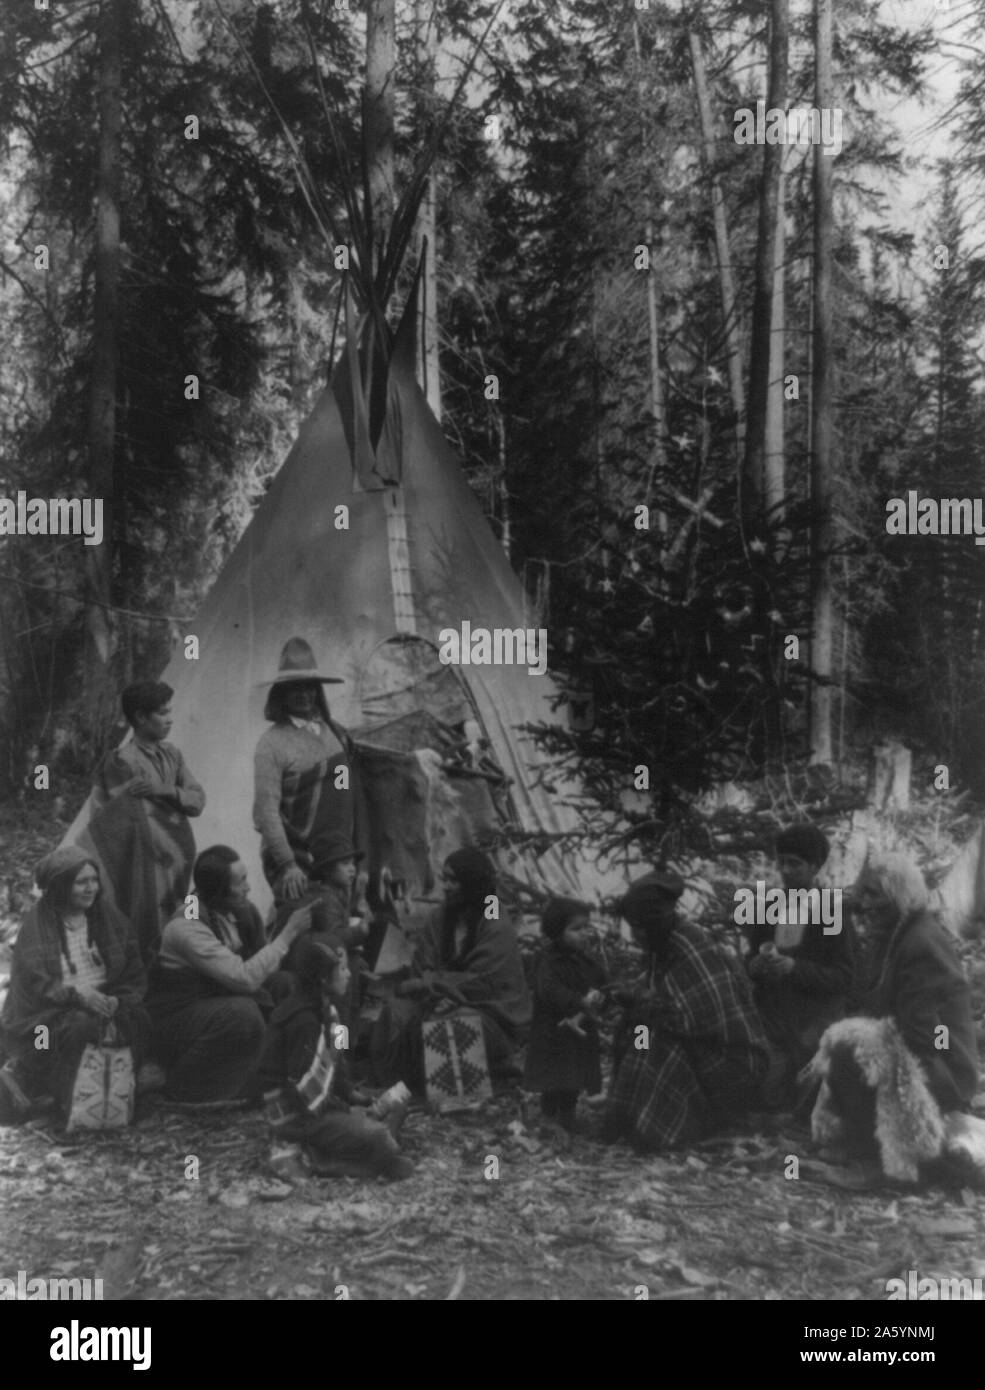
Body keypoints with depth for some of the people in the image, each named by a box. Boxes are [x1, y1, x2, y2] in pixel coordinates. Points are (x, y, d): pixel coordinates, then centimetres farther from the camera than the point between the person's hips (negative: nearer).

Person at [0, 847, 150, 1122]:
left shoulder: (109, 918, 8)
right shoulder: (37, 925, -4)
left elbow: (134, 975, 7)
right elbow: (32, 983, -11)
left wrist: (118, 1000, -13)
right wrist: (75, 993, -26)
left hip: (103, 1004, 4)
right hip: (47, 1015, -3)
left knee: (130, 1023, -28)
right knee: (82, 1025, -35)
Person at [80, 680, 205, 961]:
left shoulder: (171, 754, 8)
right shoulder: (123, 761, -13)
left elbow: (198, 801, 3)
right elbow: (135, 820, -15)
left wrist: (166, 790, -15)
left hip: (177, 860, 7)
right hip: (147, 862, -7)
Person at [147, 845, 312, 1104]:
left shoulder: (240, 911, -3)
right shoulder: (186, 927, -25)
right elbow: (244, 978, -32)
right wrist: (288, 933, -28)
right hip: (177, 1018, -7)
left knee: (290, 989, -9)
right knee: (241, 1012, -35)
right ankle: (187, 1091, -11)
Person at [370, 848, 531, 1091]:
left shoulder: (497, 930, -9)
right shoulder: (439, 920, 7)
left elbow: (480, 982, -16)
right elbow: (422, 969, 4)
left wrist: (430, 984, -18)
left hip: (490, 1014, -5)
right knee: (398, 1012, -23)